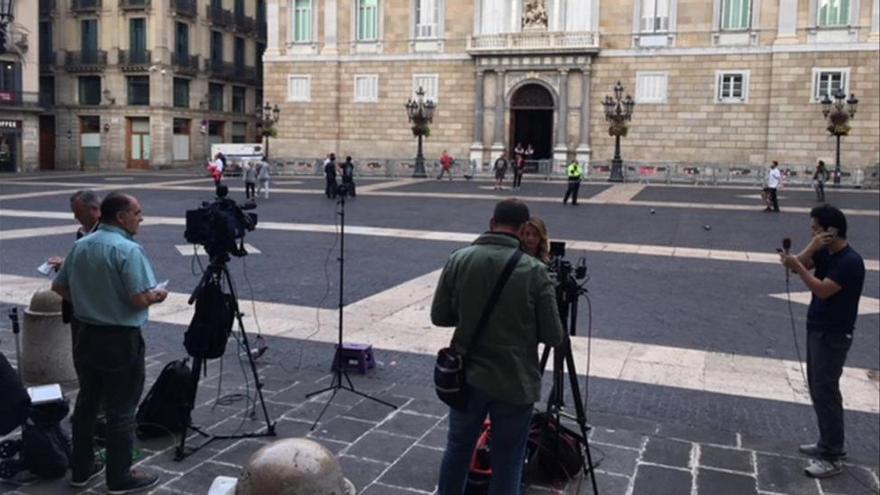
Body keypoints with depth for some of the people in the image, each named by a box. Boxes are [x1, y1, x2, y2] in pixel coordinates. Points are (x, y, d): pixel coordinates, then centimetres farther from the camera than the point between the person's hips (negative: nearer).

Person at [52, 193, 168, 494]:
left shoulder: (80, 246, 5)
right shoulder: (128, 250, -19)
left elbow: (59, 287, 11)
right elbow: (140, 299, -24)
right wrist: (157, 296, -4)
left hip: (86, 335, 8)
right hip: (120, 339, -8)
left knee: (86, 402, 18)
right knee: (120, 410, 3)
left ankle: (81, 469, 30)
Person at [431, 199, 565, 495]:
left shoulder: (459, 260, -6)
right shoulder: (534, 271, -15)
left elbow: (439, 316, 2)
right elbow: (554, 337, -10)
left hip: (467, 376, 3)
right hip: (515, 383, -3)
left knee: (458, 447, 22)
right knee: (507, 463, 11)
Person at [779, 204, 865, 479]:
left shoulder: (850, 261, -20)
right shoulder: (825, 252, 6)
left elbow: (822, 290, -26)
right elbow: (801, 265, 1)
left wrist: (797, 267, -28)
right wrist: (813, 247, -14)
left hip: (833, 335, -9)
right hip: (817, 329, 9)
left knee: (825, 391, -6)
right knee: (818, 388, 16)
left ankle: (832, 457, 2)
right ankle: (829, 443, 28)